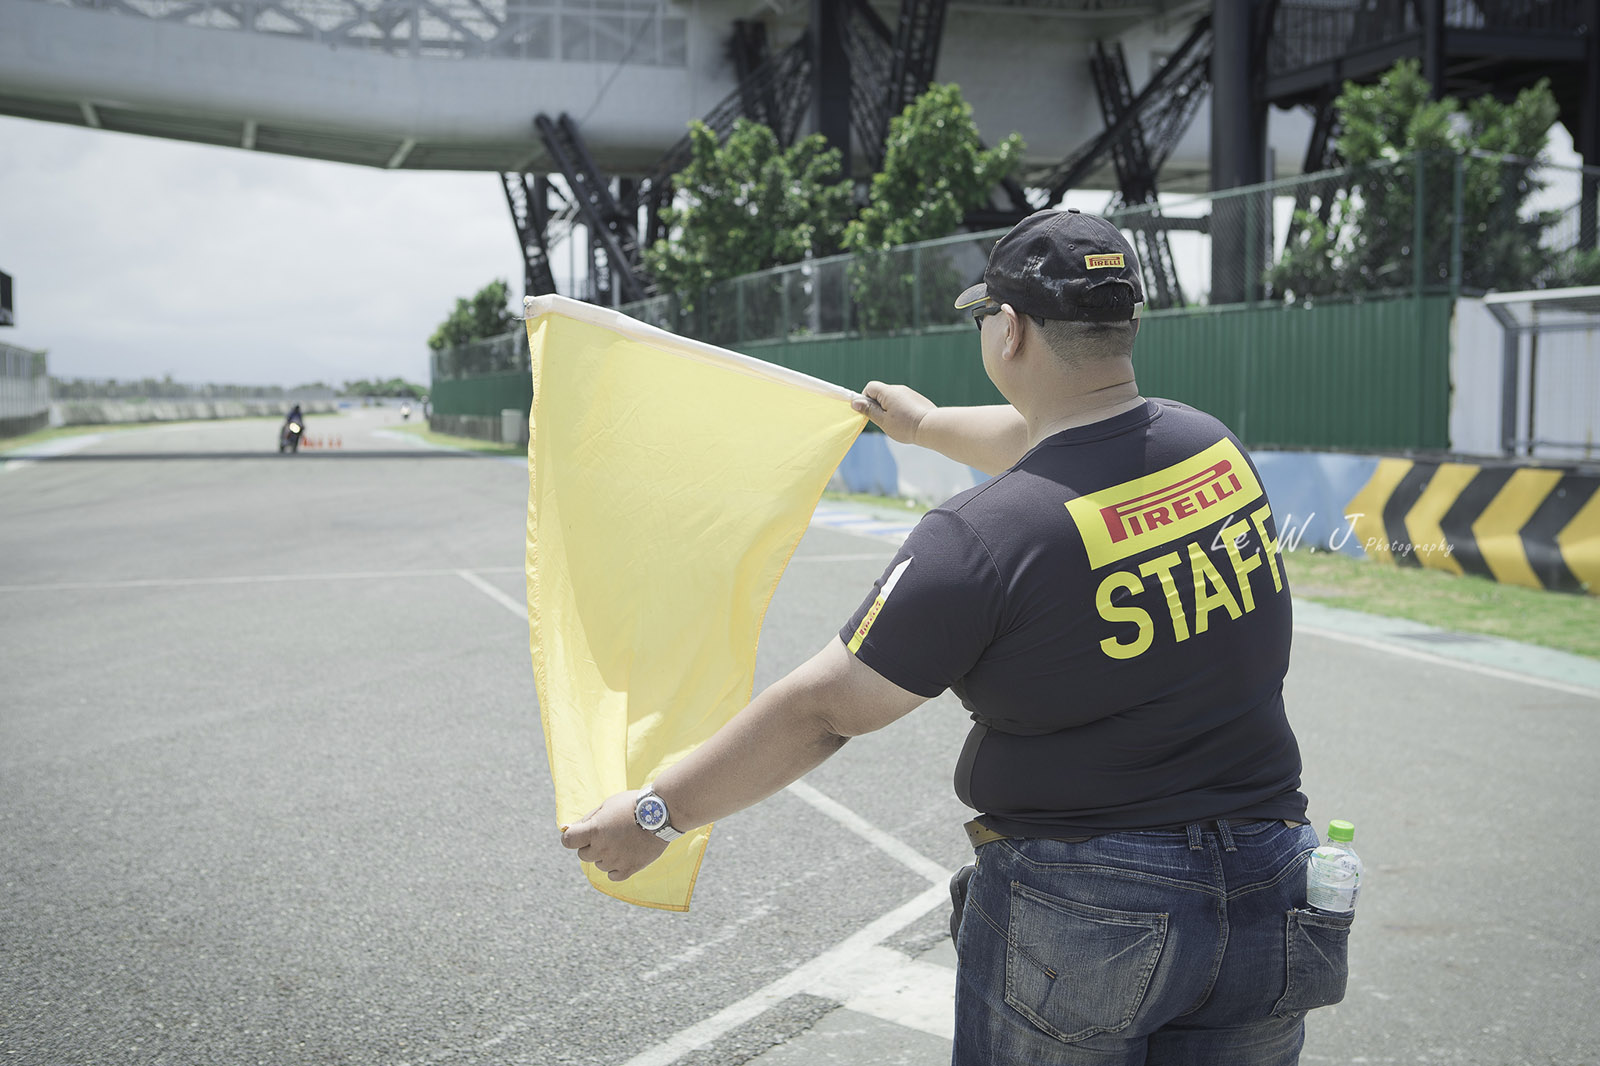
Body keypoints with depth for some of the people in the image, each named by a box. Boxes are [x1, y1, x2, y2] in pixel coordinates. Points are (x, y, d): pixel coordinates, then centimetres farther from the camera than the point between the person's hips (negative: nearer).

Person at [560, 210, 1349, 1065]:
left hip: (1079, 914, -5)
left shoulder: (982, 538, -20)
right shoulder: (1214, 445, -1)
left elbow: (818, 713, -15)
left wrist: (655, 812, -2)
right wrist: (928, 425, 39)